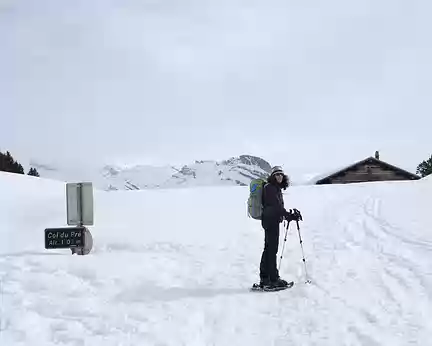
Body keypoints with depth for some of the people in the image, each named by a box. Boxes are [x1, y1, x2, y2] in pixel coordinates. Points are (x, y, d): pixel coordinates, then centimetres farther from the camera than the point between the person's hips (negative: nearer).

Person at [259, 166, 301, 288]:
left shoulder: (277, 188, 17)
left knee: (268, 249, 12)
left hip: (272, 221, 10)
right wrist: (289, 216, -25)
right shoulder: (270, 188, -13)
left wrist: (289, 215, 15)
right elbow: (276, 206, -22)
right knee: (272, 250, -7)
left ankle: (264, 278, 18)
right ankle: (274, 279, -3)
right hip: (271, 220, -10)